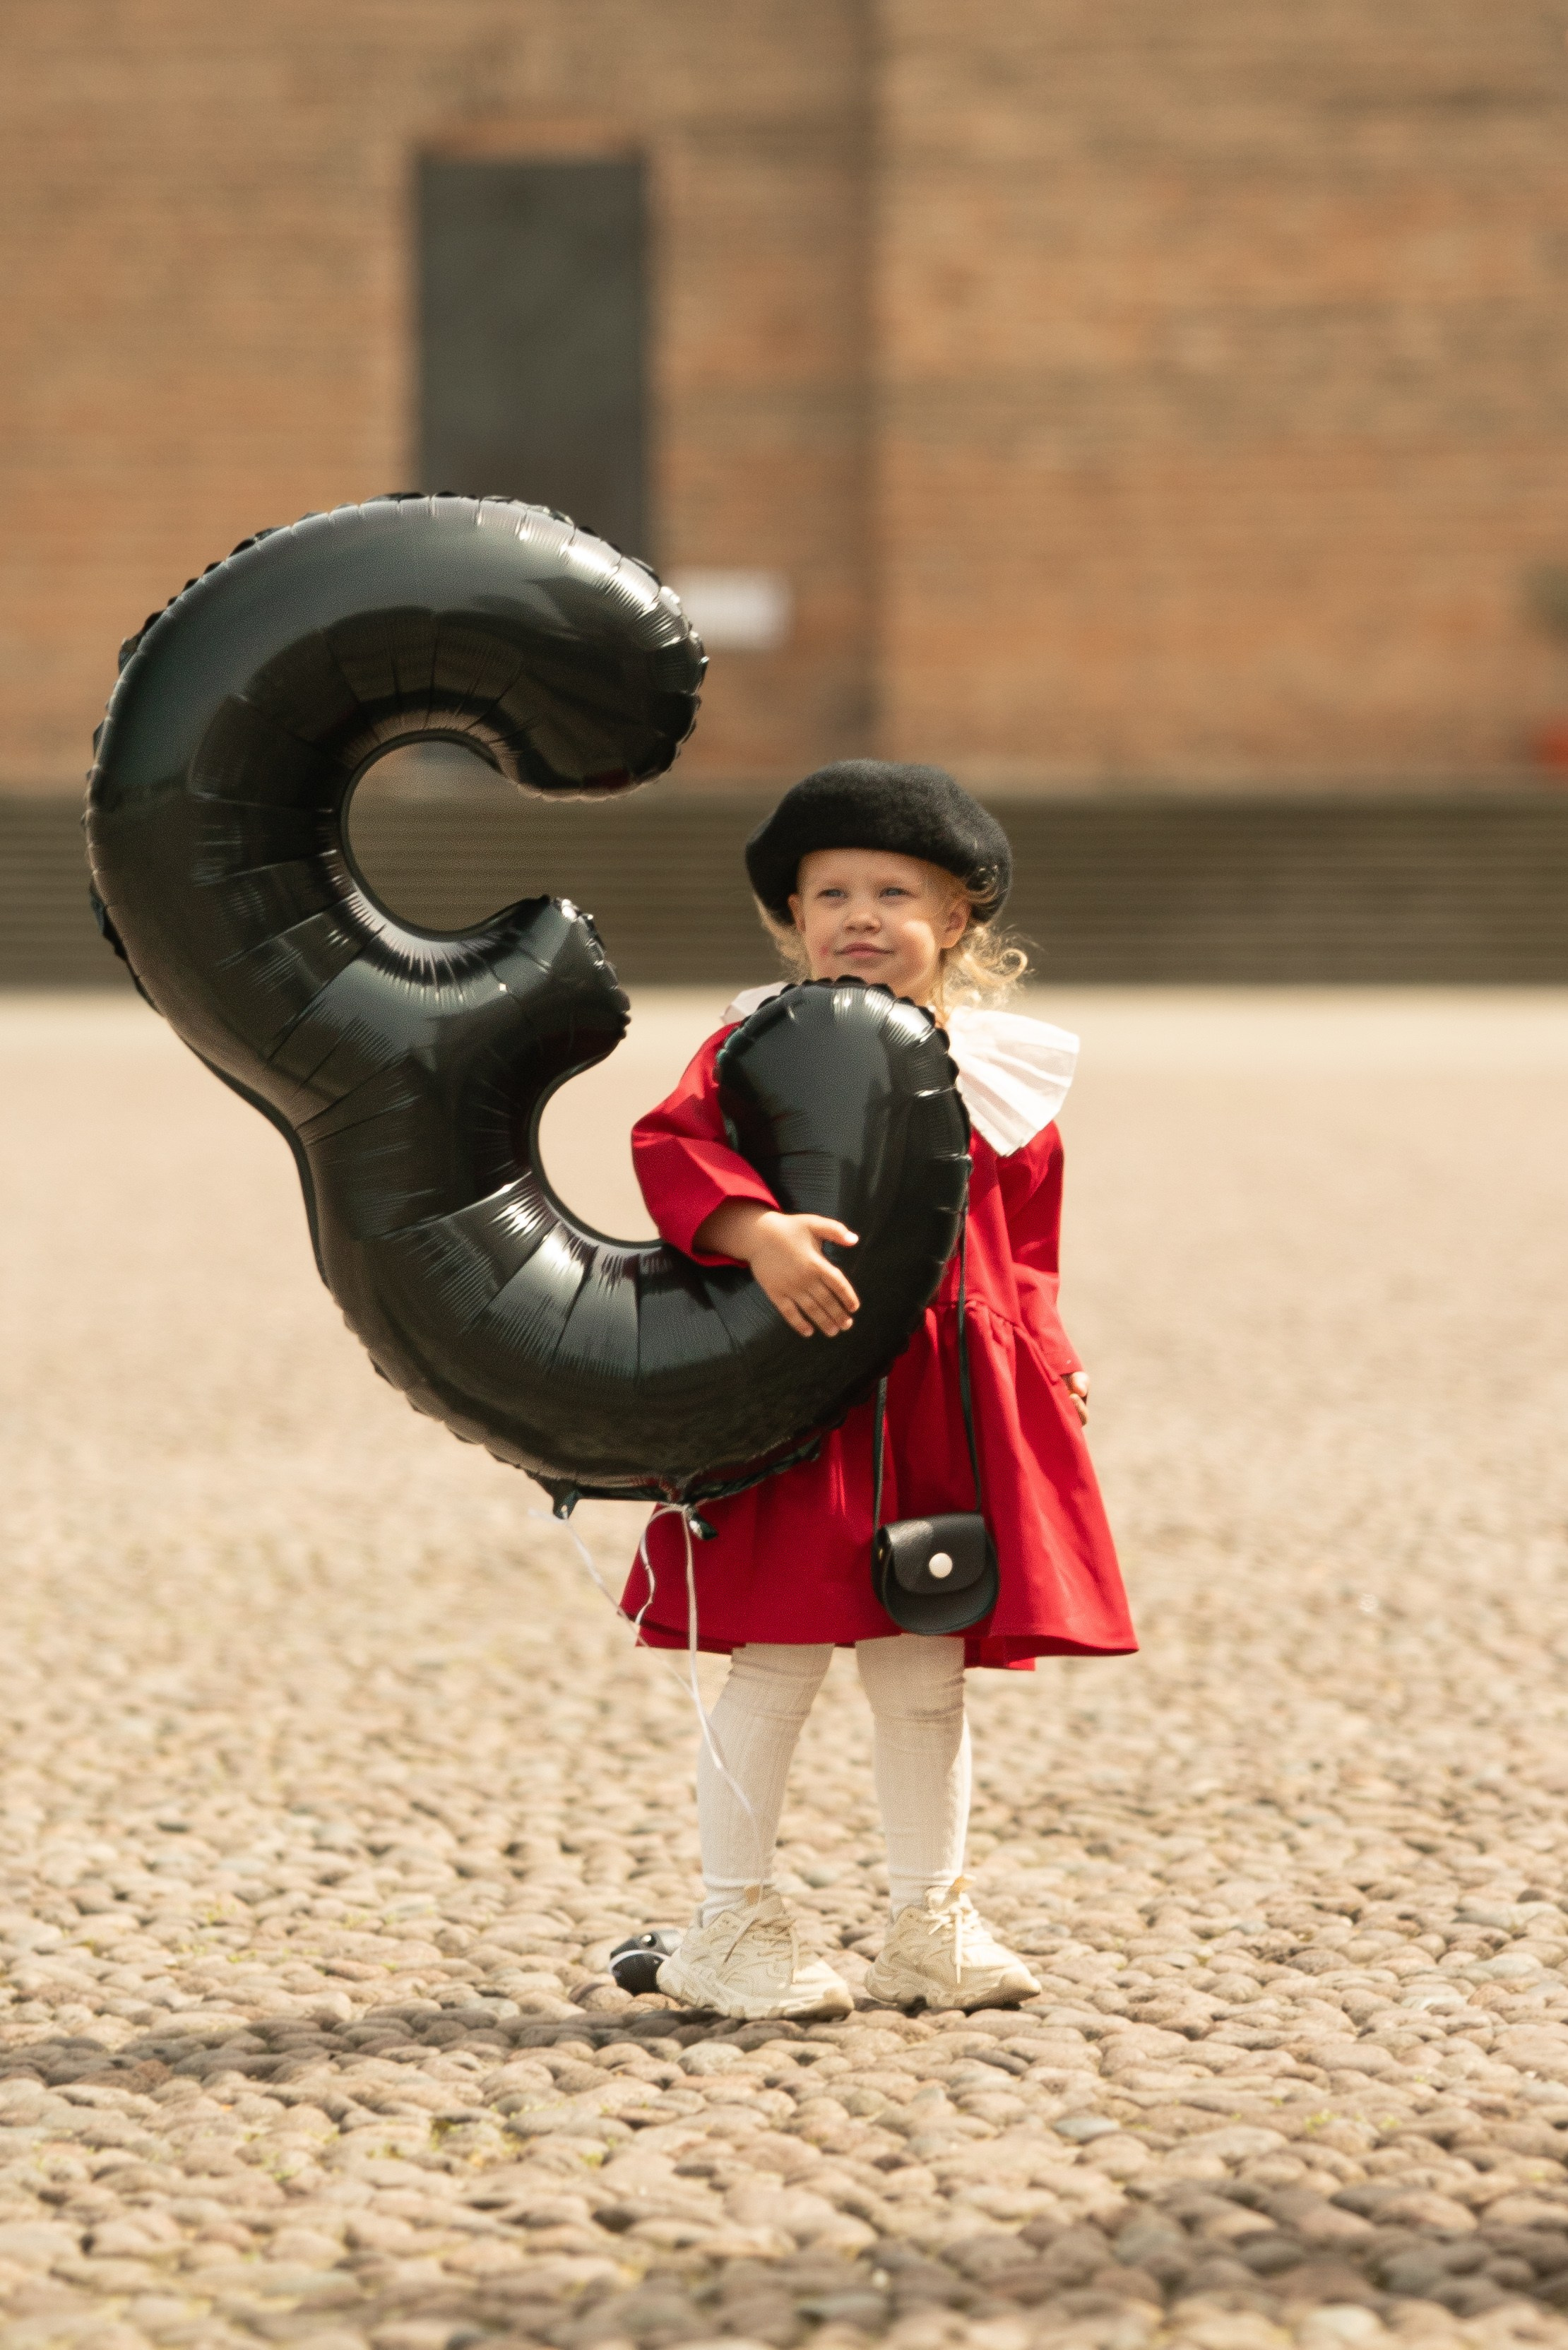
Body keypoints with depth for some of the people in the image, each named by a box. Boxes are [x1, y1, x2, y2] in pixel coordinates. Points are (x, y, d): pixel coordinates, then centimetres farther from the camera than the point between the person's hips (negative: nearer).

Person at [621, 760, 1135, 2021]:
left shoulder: (998, 1072, 11)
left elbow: (1025, 1241, 18)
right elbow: (672, 1144, -17)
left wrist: (1053, 1367, 9)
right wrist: (757, 1231, -32)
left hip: (953, 1399, 4)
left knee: (927, 1673, 11)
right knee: (780, 1658, -4)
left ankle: (931, 1926, 23)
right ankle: (732, 1927, 8)